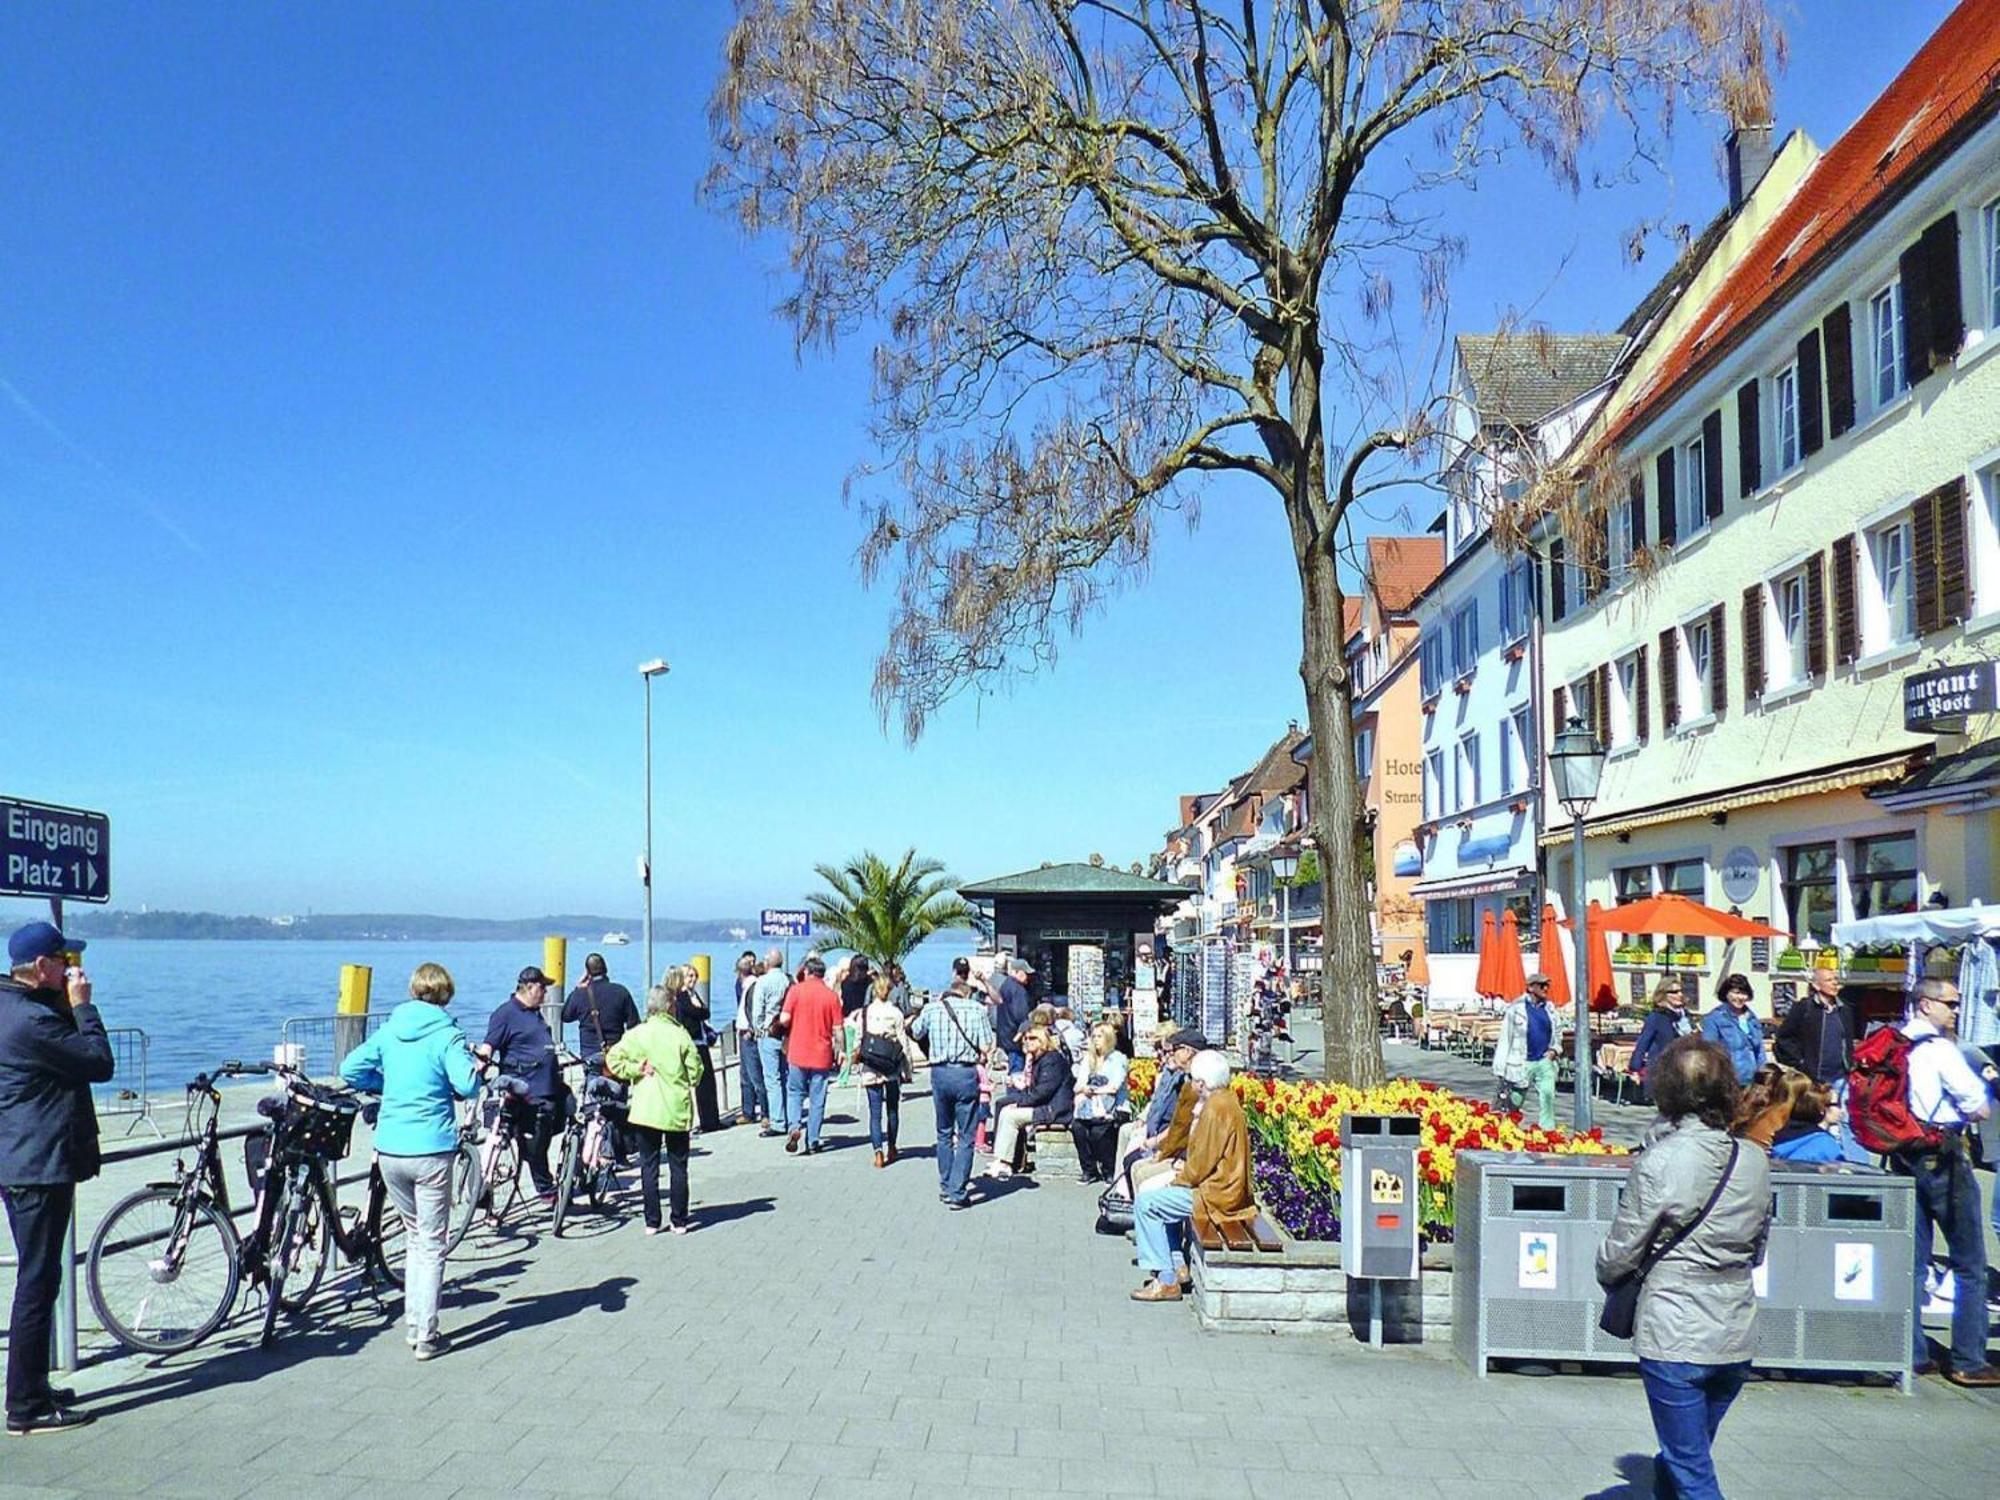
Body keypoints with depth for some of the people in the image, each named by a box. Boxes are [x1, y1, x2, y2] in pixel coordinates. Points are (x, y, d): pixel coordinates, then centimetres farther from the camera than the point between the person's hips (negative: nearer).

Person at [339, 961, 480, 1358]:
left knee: (417, 1235, 21)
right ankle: (427, 1336, 4)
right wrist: (474, 1066, 1)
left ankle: (413, 1323, 23)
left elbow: (350, 1070, 8)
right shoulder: (447, 1035, -9)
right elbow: (468, 1085, -20)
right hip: (430, 1150, -5)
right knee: (432, 1243, 4)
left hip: (389, 1150, 5)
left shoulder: (389, 1030, 6)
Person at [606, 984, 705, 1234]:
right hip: (677, 1110, -1)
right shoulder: (680, 1034, -6)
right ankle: (679, 1222, 11)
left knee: (648, 1166, 9)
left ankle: (652, 1222, 10)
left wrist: (636, 1070, -2)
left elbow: (614, 1060, -10)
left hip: (645, 1109, 1)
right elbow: (695, 1071, -4)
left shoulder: (636, 1034, -3)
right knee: (678, 1166, 9)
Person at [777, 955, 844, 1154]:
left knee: (795, 1092, 15)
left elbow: (784, 1019, -10)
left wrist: (789, 1030, 11)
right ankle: (813, 1142, 10)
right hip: (822, 1055, 1)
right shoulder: (832, 996, -2)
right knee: (817, 1099, 8)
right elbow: (837, 1030, -3)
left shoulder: (796, 990, -5)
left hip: (798, 1052, 0)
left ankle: (795, 1126, -8)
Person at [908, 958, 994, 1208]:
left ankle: (945, 1187, 26)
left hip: (939, 1073, 3)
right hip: (966, 1074, -3)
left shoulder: (932, 1008, 4)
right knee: (965, 1137, 3)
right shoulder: (977, 1009, -2)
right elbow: (986, 1047, -7)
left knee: (944, 1133, 19)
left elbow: (915, 1033, 22)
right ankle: (957, 1194, -1)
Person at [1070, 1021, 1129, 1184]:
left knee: (1099, 1129, -33)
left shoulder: (1117, 1058, 5)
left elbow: (1114, 1087, -7)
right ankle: (1089, 1170, -13)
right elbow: (1078, 1086, 13)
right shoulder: (1088, 1059, 22)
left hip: (1113, 1108, -4)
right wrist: (1084, 1089, -9)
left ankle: (1109, 1171, -14)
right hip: (1091, 1108, 4)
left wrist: (1093, 1090, -2)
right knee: (1077, 1127, -26)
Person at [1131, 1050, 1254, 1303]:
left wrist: (1178, 1181, -5)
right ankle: (1177, 1264, 22)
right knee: (1160, 1195, 26)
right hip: (1227, 1186, 11)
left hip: (1217, 1194, -11)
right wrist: (1186, 1170, 10)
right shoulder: (1226, 1099, 10)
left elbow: (1202, 1164, -20)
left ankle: (1166, 1281, -6)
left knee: (1145, 1203, -9)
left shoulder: (1216, 1108, -22)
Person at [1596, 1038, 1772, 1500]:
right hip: (1735, 1338, 6)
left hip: (1673, 1339, -6)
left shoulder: (1660, 1161, -17)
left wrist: (1607, 1275, 11)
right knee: (1677, 1462, 22)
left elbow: (1620, 1253, -10)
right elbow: (1757, 1251, 12)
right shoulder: (1756, 1162, -1)